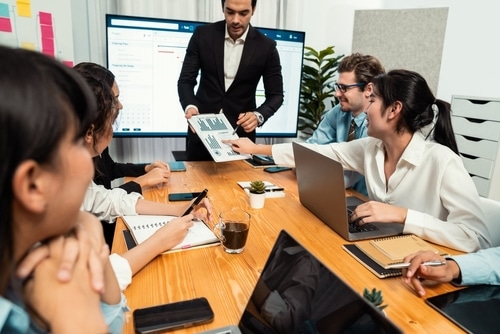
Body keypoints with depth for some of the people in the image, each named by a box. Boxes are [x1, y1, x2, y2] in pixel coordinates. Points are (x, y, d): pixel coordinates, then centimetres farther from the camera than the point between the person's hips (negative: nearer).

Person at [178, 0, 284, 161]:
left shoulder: (266, 47, -6)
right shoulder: (203, 35, -3)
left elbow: (275, 95, -2)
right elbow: (186, 80, -2)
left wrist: (258, 115, -22)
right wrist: (190, 106, -23)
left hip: (240, 132, 0)